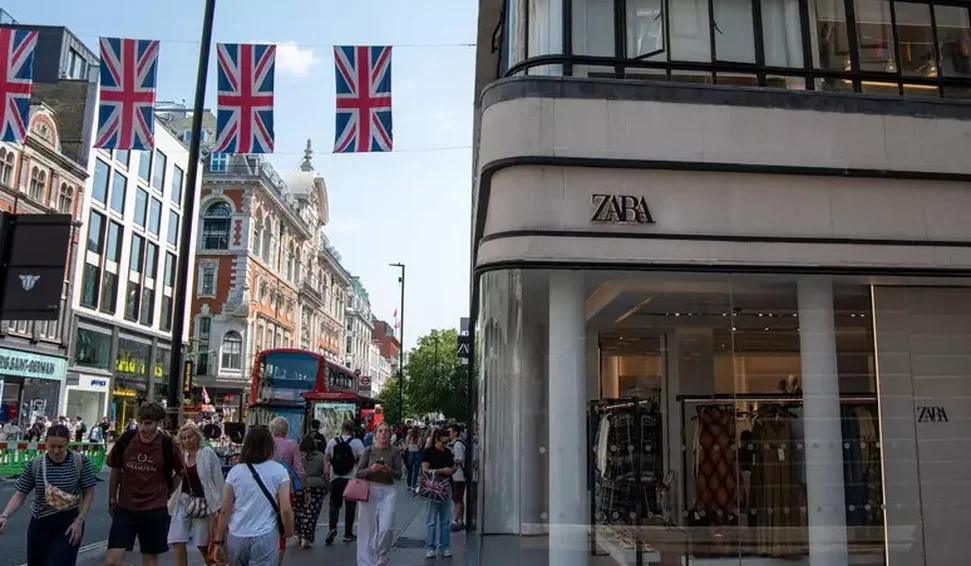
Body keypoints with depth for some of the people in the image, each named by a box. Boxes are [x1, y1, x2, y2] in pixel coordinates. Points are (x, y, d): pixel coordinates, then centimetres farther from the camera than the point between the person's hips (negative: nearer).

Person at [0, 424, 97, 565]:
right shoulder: (35, 464, -6)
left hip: (69, 522, -3)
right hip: (40, 523, 3)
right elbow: (20, 495, -2)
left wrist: (79, 521, -10)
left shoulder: (80, 461, -11)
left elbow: (89, 493, -4)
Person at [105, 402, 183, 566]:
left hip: (155, 510, -1)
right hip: (125, 508, 1)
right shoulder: (126, 439, -8)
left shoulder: (167, 445, -12)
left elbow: (181, 472, 4)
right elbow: (115, 470, 7)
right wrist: (111, 500, 13)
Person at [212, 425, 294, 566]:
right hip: (265, 538, -3)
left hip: (236, 537, 3)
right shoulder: (279, 471, -4)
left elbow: (225, 510, 1)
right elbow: (285, 509, -8)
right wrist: (288, 533, 8)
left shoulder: (235, 471, 3)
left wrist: (218, 541, 8)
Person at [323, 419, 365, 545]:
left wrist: (327, 475, 15)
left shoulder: (332, 441, 1)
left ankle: (332, 528, -9)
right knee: (350, 506, 9)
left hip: (335, 478, 2)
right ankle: (348, 534, 14)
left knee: (334, 504, 12)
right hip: (351, 479, -2)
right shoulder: (357, 443, -8)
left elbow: (326, 459, 6)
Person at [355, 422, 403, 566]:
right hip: (370, 490, 0)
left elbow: (399, 475, -1)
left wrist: (389, 470, -21)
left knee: (386, 528, -10)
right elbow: (358, 473, -1)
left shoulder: (395, 452, 1)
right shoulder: (368, 450, 0)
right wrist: (371, 469, -19)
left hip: (388, 491, 0)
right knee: (368, 528, 3)